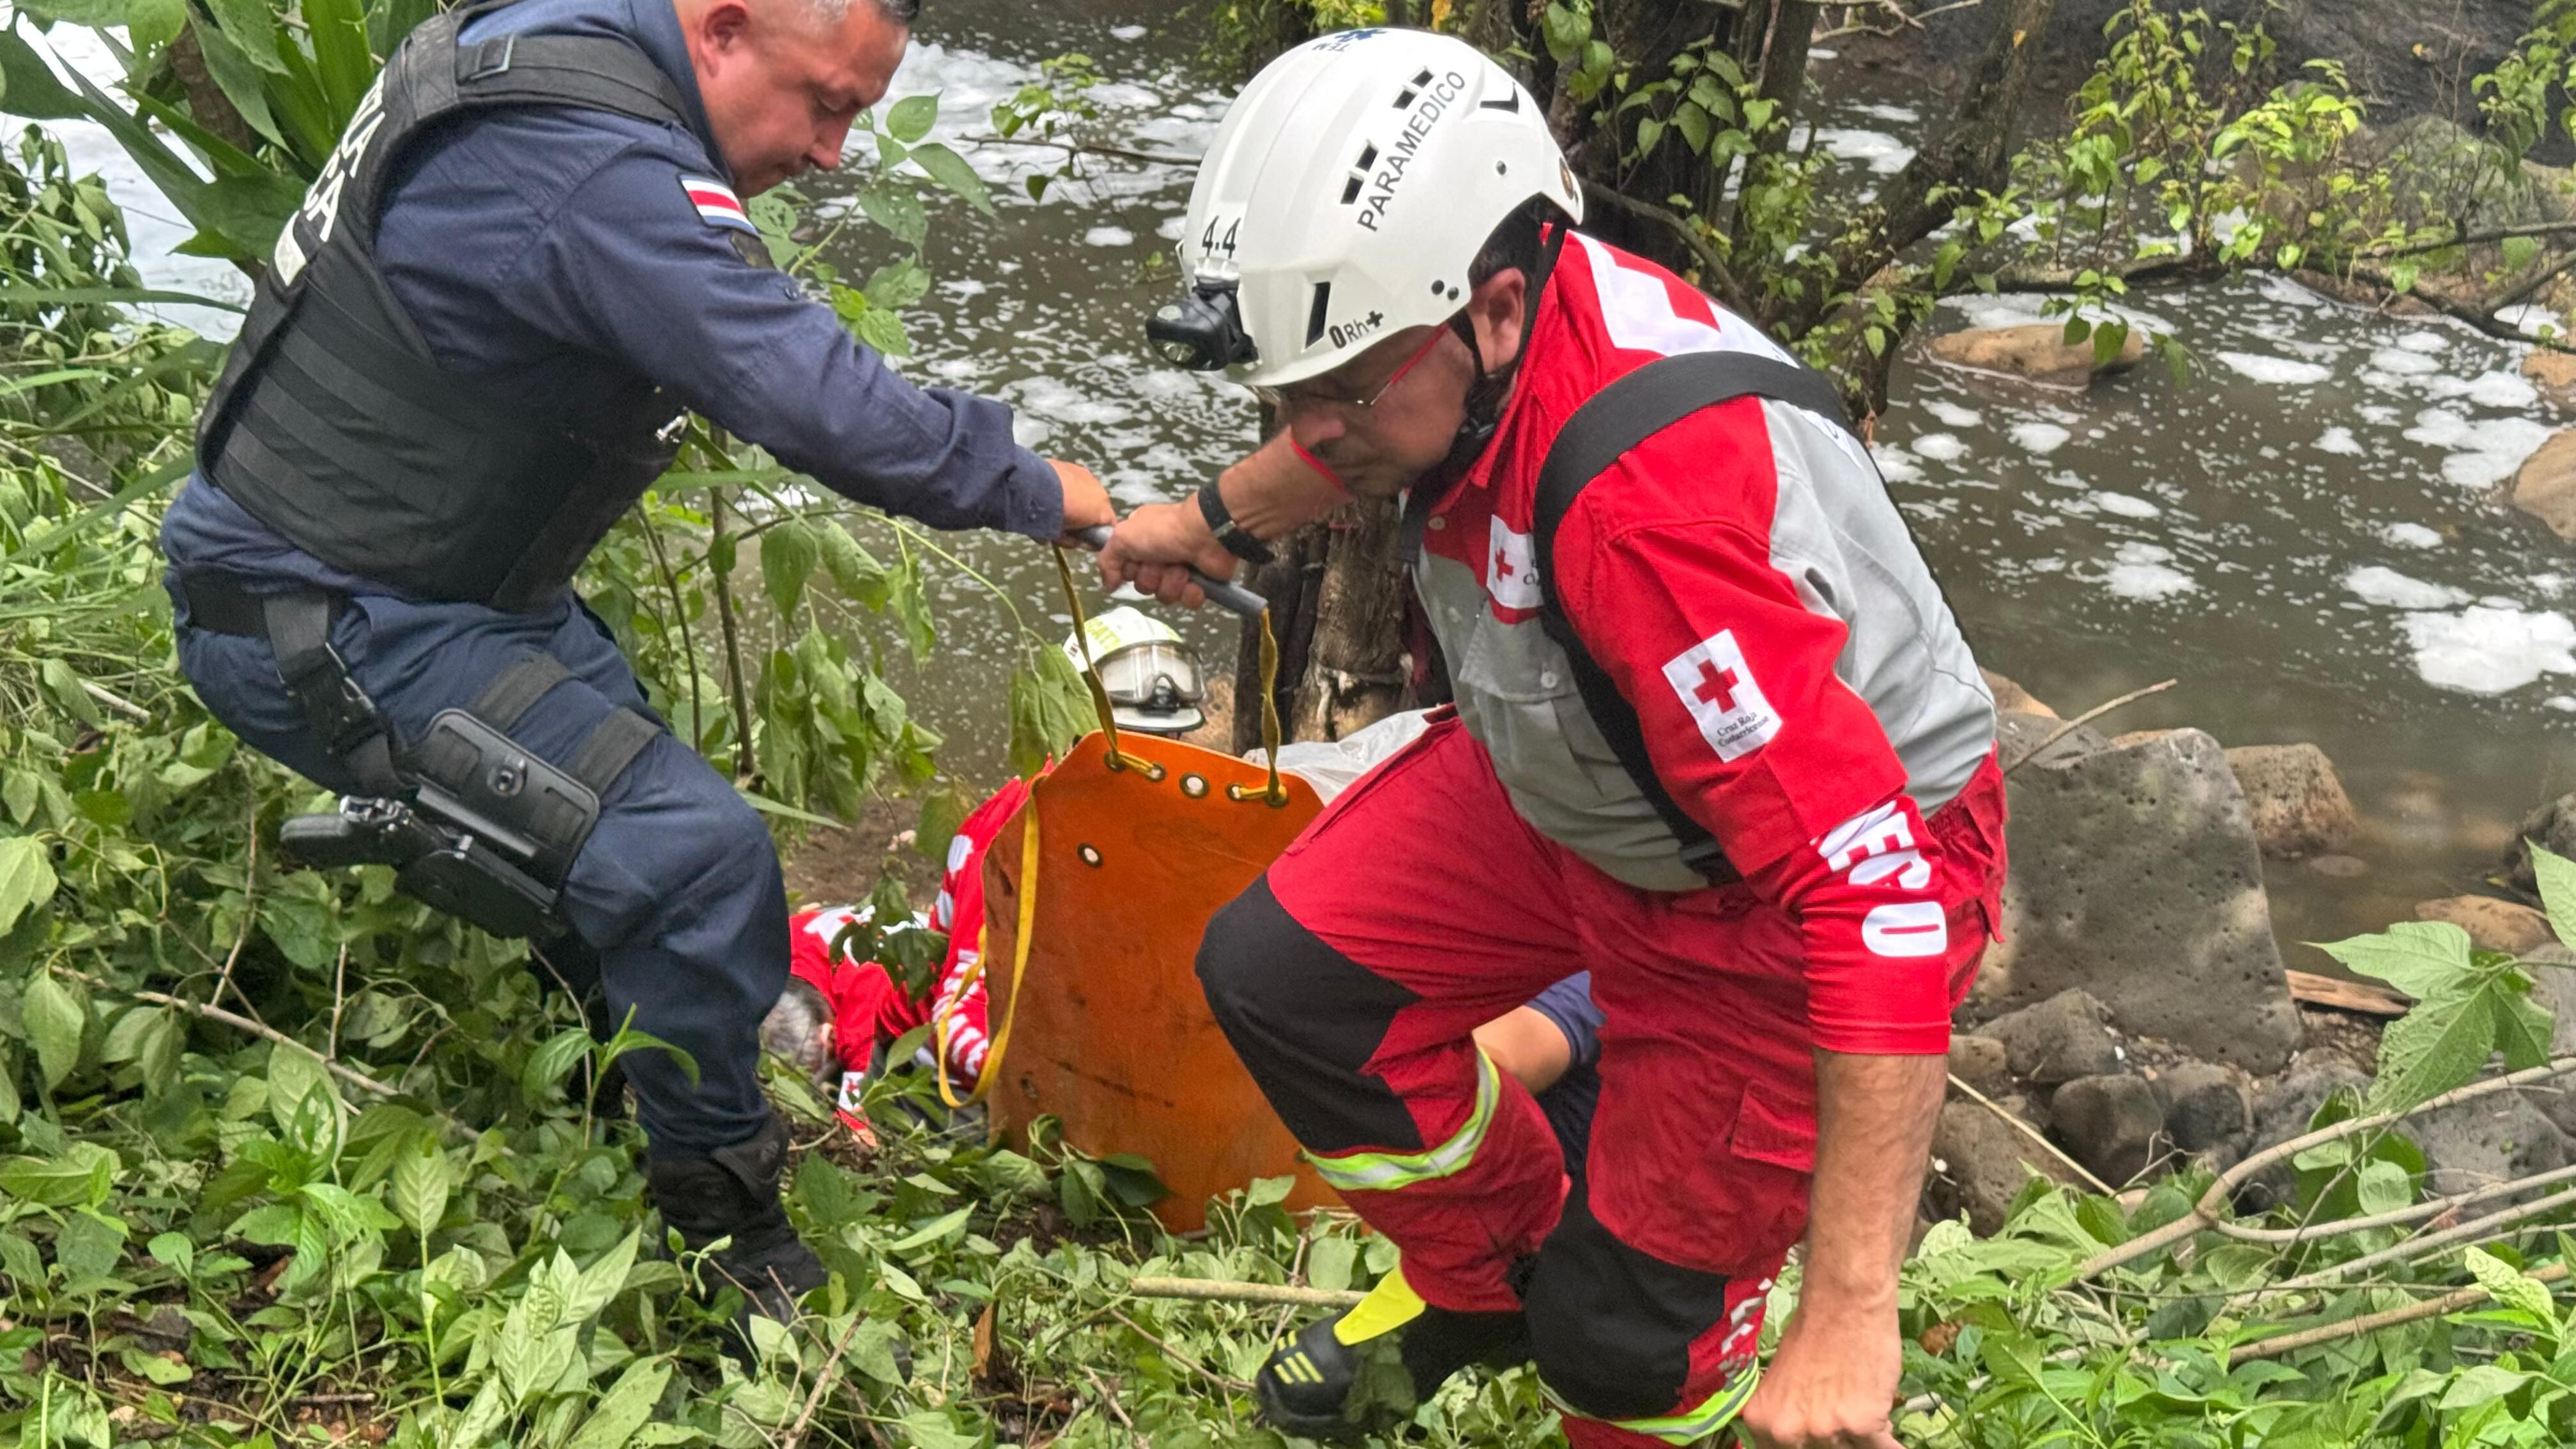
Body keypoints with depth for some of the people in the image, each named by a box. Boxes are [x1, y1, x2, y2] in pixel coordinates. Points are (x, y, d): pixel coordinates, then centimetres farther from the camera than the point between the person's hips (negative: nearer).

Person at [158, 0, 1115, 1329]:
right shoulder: (603, 170, -27)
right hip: (323, 626, -11)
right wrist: (1033, 490, -15)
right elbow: (817, 405, -31)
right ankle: (730, 1244, -2)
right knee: (690, 852, -18)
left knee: (628, 766, 17)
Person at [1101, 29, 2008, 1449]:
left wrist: (1849, 1317, -40)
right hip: (1573, 784, 8)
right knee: (1279, 974, 2)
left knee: (1622, 1333, -3)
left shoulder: (1651, 508, -43)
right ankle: (1492, 1274, 27)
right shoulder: (1469, 320, -18)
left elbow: (1879, 902, -42)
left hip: (1789, 884, -7)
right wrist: (1215, 516, 30)